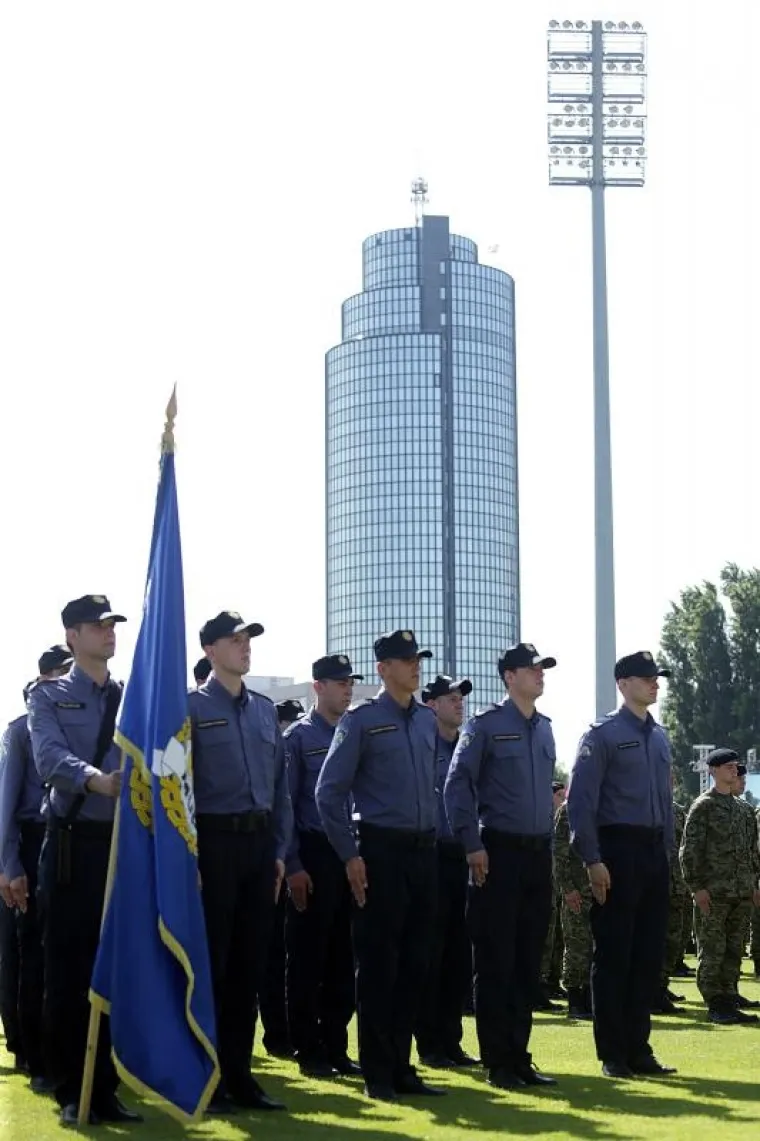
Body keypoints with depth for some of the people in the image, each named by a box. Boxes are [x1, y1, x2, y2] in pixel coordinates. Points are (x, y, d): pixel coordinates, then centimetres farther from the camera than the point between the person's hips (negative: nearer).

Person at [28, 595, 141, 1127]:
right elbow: (50, 758, -16)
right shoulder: (49, 697, 3)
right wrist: (96, 779, -34)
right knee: (67, 965, -1)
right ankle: (72, 1091, 8)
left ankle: (105, 1087, 15)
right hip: (73, 842, -3)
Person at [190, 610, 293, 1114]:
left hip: (260, 842, 6)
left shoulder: (266, 709, 14)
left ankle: (239, 1073, 16)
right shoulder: (191, 707, -3)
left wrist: (280, 850, 9)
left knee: (251, 961, 8)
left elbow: (280, 785, 16)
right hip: (215, 841, -5)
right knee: (210, 961, -2)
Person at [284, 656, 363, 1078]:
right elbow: (285, 804, -6)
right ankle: (309, 1052, 7)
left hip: (352, 855, 5)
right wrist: (293, 866, -12)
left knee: (343, 957, 8)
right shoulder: (299, 736, -2)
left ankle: (336, 1048, 15)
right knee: (309, 957, 0)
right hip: (315, 854, -5)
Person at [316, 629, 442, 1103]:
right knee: (379, 962, -2)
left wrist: (433, 836, 14)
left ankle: (401, 1067, 17)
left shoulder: (428, 720, 13)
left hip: (424, 850, 6)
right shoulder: (361, 721, -5)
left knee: (416, 961, 8)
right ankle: (377, 1073, 6)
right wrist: (351, 855, -10)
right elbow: (329, 793, -6)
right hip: (382, 850, -6)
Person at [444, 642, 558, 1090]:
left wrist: (548, 846, 16)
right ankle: (498, 1062, 3)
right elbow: (458, 785, -9)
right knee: (496, 962, -2)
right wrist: (473, 845, -14)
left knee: (530, 961, 8)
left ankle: (520, 1056, 15)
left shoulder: (545, 728, 14)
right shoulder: (486, 725, -5)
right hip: (500, 852, -6)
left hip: (539, 852, 6)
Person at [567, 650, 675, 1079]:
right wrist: (593, 861, -16)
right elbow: (580, 800, -11)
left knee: (650, 954, 8)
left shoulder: (661, 738, 15)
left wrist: (666, 852, 13)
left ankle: (639, 1048, 16)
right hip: (618, 848, -7)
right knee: (614, 955, -2)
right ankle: (613, 1055, 4)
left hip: (655, 851, 7)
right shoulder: (603, 735, -6)